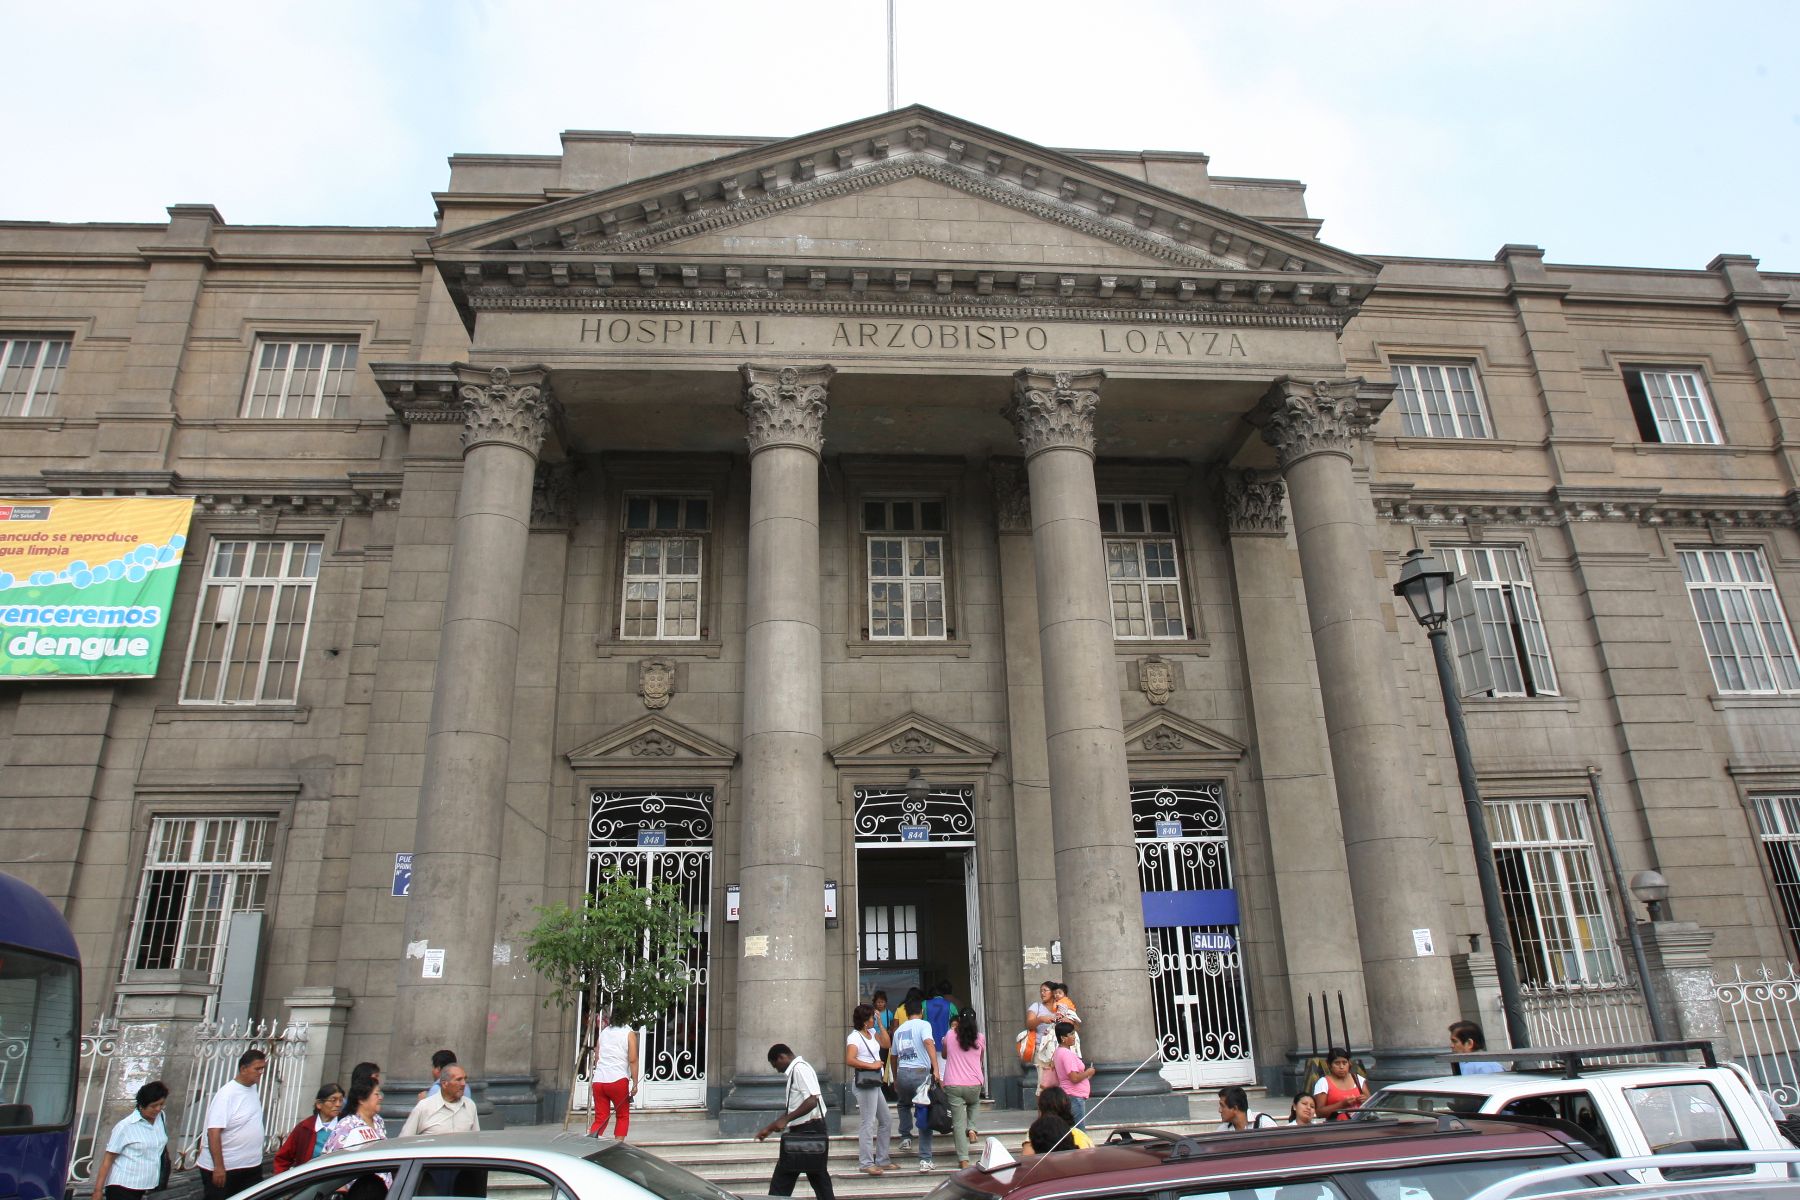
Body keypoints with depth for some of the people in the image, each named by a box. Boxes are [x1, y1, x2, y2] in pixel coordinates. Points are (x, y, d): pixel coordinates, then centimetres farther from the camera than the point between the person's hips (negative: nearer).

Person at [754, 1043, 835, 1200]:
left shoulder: (800, 1069, -13)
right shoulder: (794, 1071, 18)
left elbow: (812, 1101, -25)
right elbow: (794, 1109, 24)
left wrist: (785, 1119, -22)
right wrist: (770, 1128, 21)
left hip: (809, 1130, -10)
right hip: (811, 1131, 10)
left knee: (781, 1182, -2)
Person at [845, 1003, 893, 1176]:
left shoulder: (871, 1033, 13)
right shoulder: (854, 1037, -13)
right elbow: (850, 1060, -25)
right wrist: (872, 1065, -19)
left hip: (874, 1083, 9)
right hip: (864, 1083, -9)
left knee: (885, 1122, 14)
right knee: (868, 1123, -8)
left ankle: (882, 1160, 23)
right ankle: (865, 1163, -2)